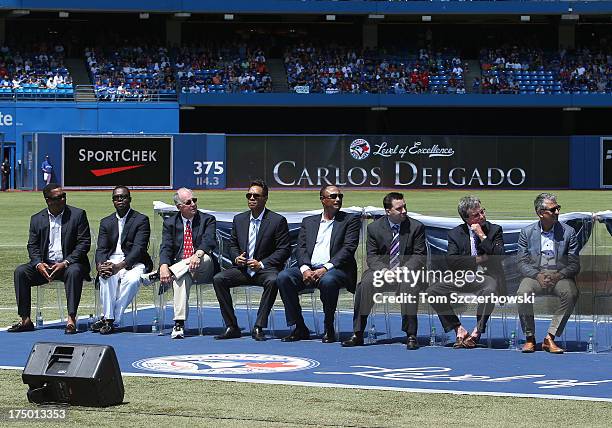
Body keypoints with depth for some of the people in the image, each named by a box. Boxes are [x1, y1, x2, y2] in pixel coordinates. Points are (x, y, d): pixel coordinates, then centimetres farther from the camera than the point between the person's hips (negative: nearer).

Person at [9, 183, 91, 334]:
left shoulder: (78, 215, 0)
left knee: (74, 272, -37)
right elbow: (32, 245, 9)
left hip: (69, 264, -3)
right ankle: (25, 320, -19)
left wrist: (65, 263, -17)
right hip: (45, 265, 3)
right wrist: (39, 264, -13)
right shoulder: (37, 219, 10)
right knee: (20, 271, -20)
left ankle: (71, 320, -38)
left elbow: (84, 243, -5)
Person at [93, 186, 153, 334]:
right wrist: (100, 265, -19)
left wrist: (119, 266, -27)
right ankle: (109, 317, -30)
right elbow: (101, 249, 6)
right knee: (105, 276, -32)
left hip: (133, 263, -3)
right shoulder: (106, 222, 15)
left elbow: (138, 249, -13)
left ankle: (110, 319, -28)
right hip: (111, 261, 3)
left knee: (132, 279, -36)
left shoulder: (141, 220, -1)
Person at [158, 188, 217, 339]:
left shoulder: (208, 220, 6)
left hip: (202, 270, 0)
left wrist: (198, 254, -36)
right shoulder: (170, 223, 11)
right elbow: (166, 248, -2)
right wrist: (164, 266, -24)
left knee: (206, 258, -36)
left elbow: (209, 242, -13)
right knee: (181, 278, -35)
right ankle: (179, 324, -41)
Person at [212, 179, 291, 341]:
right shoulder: (239, 219, 12)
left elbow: (284, 250, -6)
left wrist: (261, 264, -16)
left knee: (272, 281, -37)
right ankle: (232, 327, -16)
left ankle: (258, 327, -29)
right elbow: (233, 245, 19)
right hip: (243, 268, 4)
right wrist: (236, 258, -5)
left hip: (266, 268, -4)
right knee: (218, 279, -20)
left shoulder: (278, 221, -3)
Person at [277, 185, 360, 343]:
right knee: (283, 277, -24)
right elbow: (301, 247, 10)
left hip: (334, 269, -4)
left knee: (328, 280, -39)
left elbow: (348, 248, -3)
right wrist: (305, 269, -12)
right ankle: (300, 328, -16)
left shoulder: (350, 220, 10)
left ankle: (329, 329, -19)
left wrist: (326, 268, -17)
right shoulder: (308, 222, 21)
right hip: (309, 269, 4)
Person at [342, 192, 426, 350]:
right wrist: (383, 270, -18)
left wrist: (405, 269, -19)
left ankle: (411, 335, -31)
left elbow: (420, 256, -1)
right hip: (381, 270, 1)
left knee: (410, 284, -35)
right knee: (365, 283, -29)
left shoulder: (416, 227, 1)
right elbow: (372, 257, 3)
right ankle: (358, 335, -24)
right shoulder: (374, 227, 3)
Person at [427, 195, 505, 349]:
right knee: (432, 291, -18)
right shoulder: (455, 233, 9)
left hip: (487, 277, -3)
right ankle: (459, 329, -13)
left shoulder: (494, 230, 7)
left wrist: (482, 236, -11)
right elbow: (451, 260, -3)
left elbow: (499, 256, -7)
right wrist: (477, 260, -8)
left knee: (490, 290, -39)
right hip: (462, 279, 3)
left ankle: (476, 332, -25)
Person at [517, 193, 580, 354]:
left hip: (560, 276, 0)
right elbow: (522, 263, 2)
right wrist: (538, 276, -17)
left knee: (571, 294, -33)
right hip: (535, 275, 0)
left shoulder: (568, 232, 4)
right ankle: (529, 338, -15)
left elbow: (574, 265, 2)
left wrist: (558, 276, -17)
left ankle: (550, 338, -24)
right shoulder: (527, 233, 5)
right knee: (523, 293, -32)